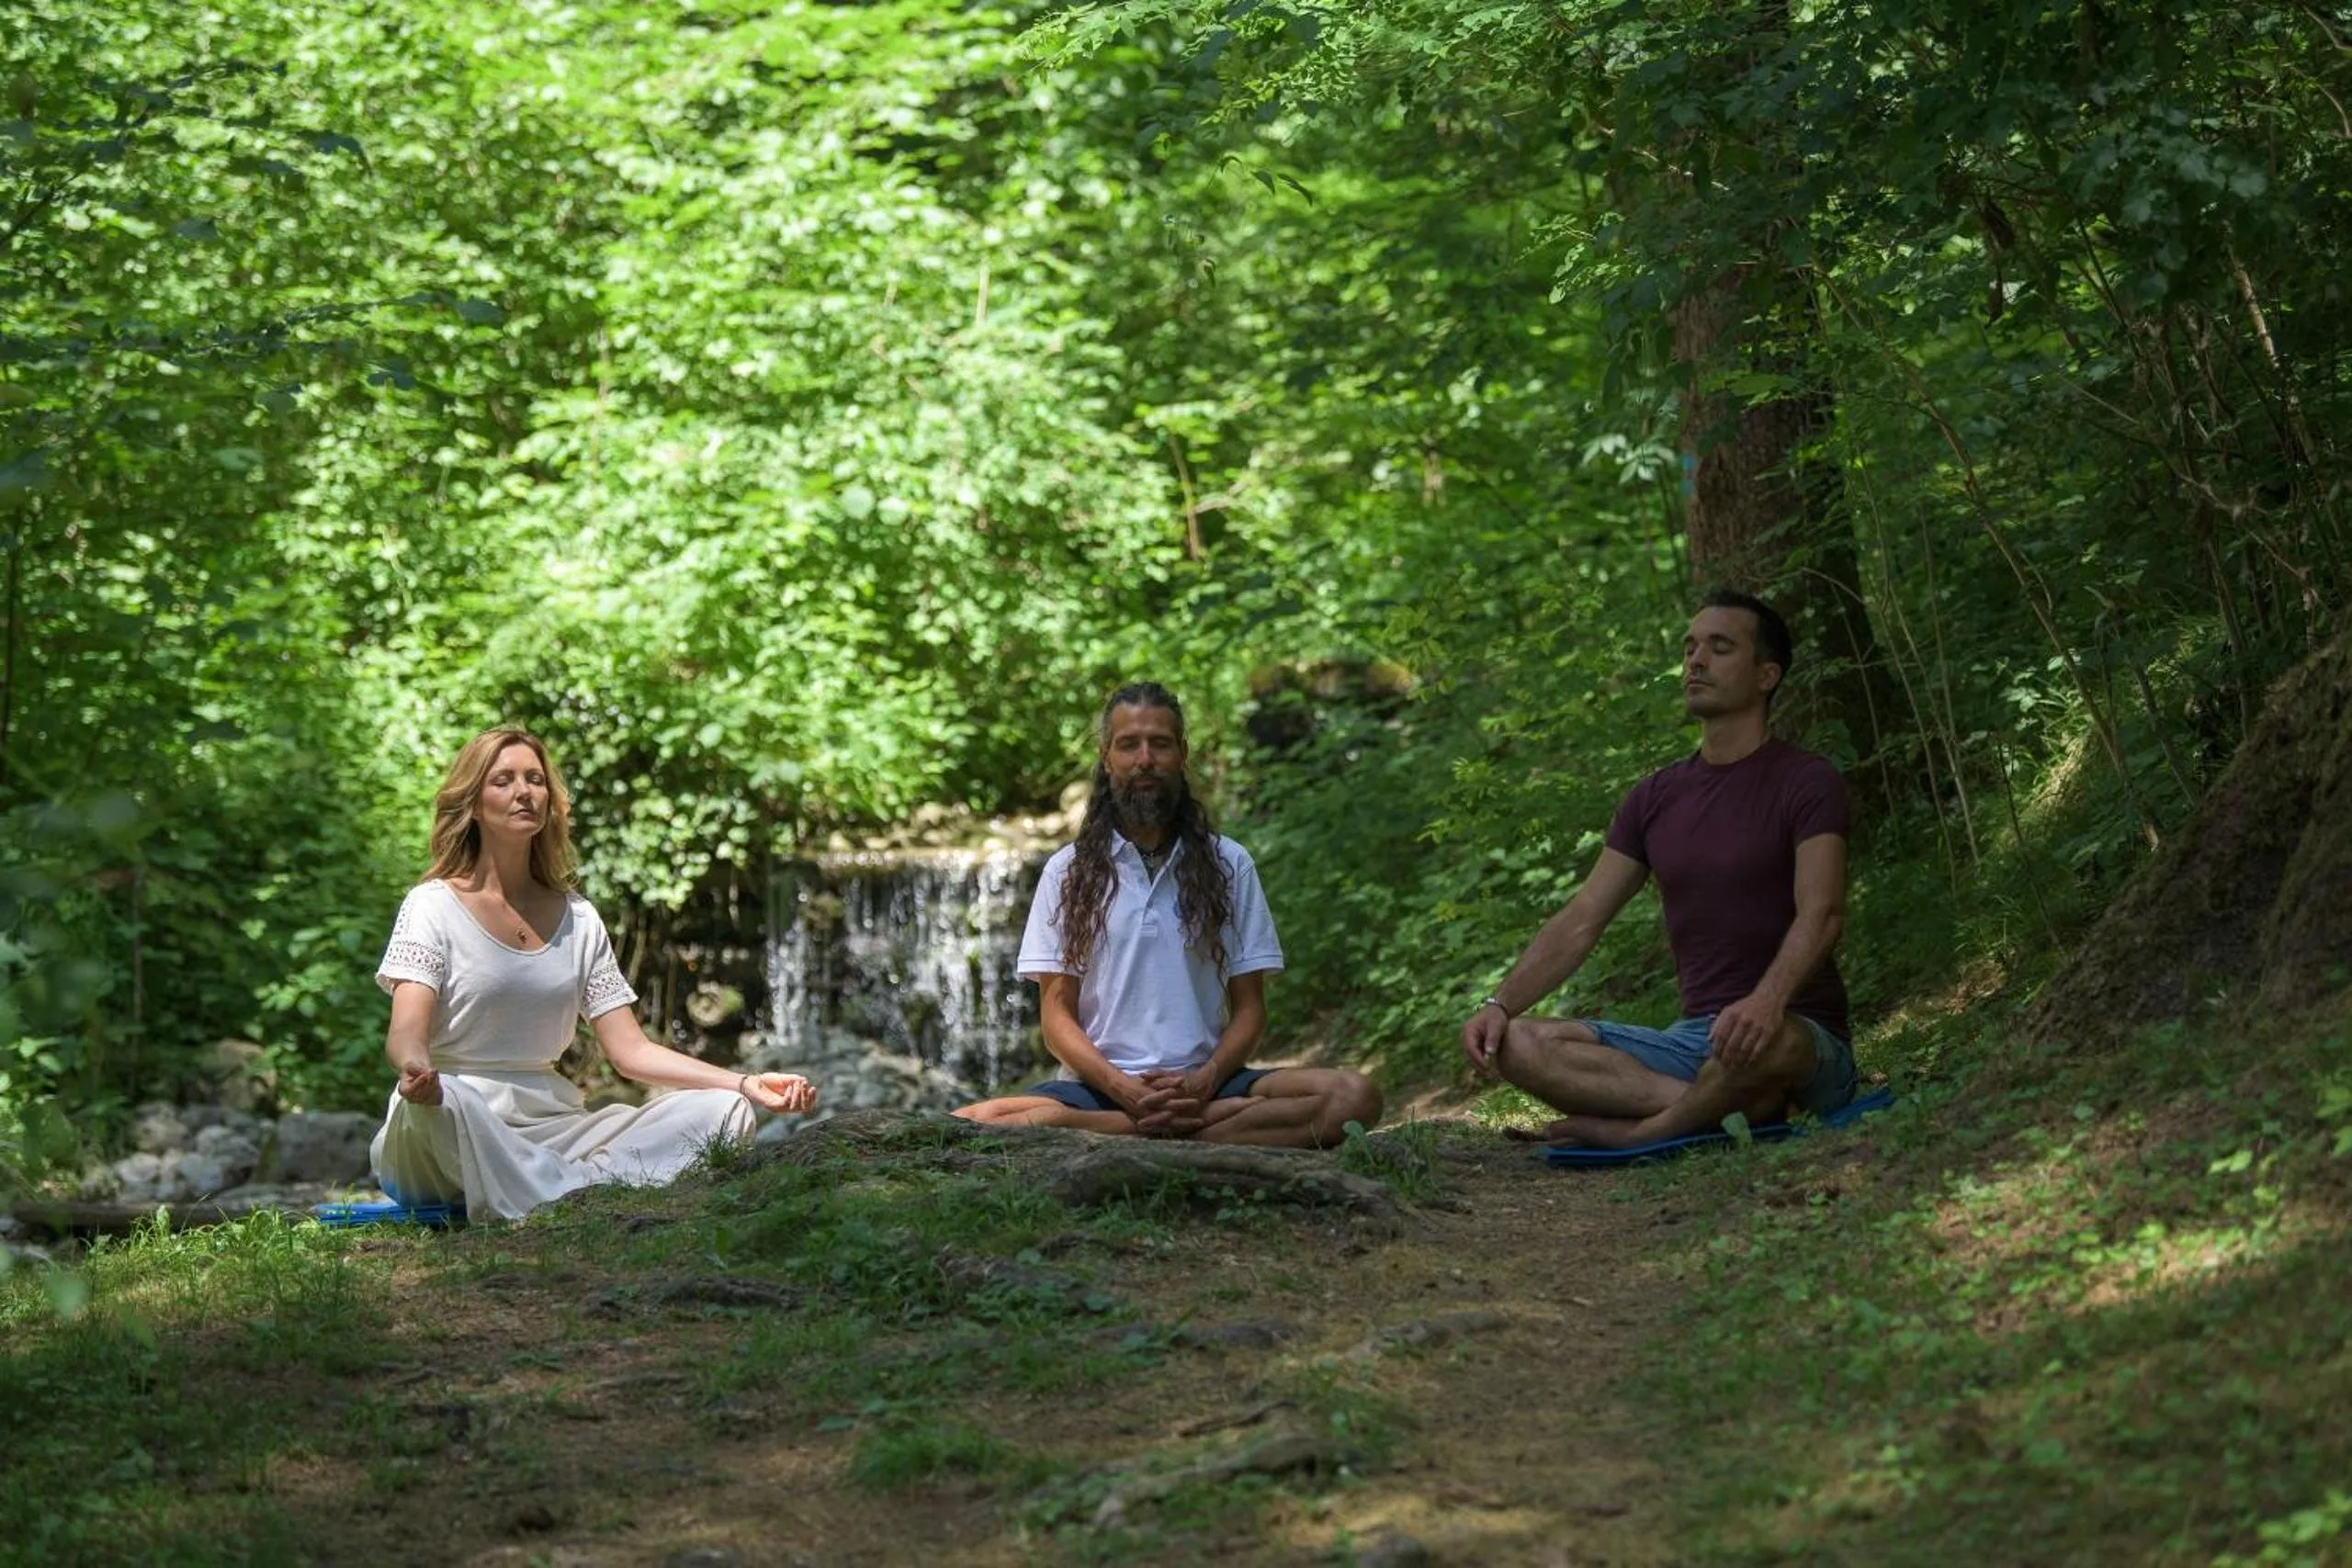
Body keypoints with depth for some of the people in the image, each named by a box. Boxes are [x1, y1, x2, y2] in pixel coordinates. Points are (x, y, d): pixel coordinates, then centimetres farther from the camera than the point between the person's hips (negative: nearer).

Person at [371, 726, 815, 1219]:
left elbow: (631, 1050, 9)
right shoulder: (433, 905, 0)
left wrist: (746, 1084, -6)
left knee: (721, 1109, -14)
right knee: (440, 1101, -41)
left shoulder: (578, 920, 14)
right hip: (448, 1140, -5)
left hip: (548, 1130, 5)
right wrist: (415, 1069, -41)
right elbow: (406, 1029, -15)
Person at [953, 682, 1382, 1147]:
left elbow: (1248, 1007, 9)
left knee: (1353, 1096, -27)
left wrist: (1204, 1082, -13)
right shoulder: (1068, 870, 9)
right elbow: (1057, 1013, 4)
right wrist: (1119, 1086, -16)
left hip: (1202, 1084, 1)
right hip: (1099, 1087, -1)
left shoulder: (1228, 865, 11)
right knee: (969, 1124, -34)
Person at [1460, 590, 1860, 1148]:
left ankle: (1636, 1130, -18)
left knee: (1768, 1041, -43)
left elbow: (1822, 912, -19)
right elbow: (1581, 920, 10)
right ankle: (1731, 1108, -26)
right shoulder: (1656, 797, 15)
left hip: (1806, 1041, -6)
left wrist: (1767, 1001, -39)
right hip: (1692, 1038, 6)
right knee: (1514, 1044, -16)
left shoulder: (1805, 782, -4)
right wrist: (1500, 1003, -6)